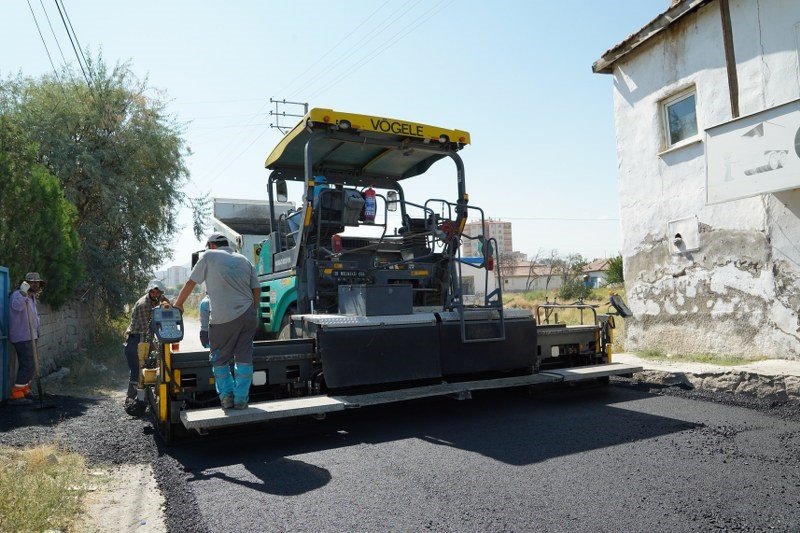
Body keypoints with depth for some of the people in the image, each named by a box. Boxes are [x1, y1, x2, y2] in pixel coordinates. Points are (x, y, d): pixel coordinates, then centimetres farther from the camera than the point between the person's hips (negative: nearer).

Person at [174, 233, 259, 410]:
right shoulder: (244, 260, 16)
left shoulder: (209, 256, 4)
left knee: (220, 359, 11)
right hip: (248, 315, 4)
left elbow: (190, 283, 7)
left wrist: (178, 304, 20)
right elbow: (257, 290, 13)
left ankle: (226, 396, 10)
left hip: (223, 318, -4)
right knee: (244, 358, 8)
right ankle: (241, 399, 10)